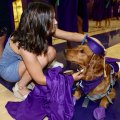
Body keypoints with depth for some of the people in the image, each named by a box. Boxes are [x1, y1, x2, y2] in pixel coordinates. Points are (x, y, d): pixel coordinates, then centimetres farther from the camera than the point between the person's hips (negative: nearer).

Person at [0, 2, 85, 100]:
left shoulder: (36, 31, -18)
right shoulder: (24, 46, -38)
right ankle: (20, 87, -9)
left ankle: (26, 78, 2)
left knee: (51, 52, -12)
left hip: (21, 62, 7)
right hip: (8, 70, -7)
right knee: (42, 58, -30)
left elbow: (71, 35, -11)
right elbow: (40, 80, -31)